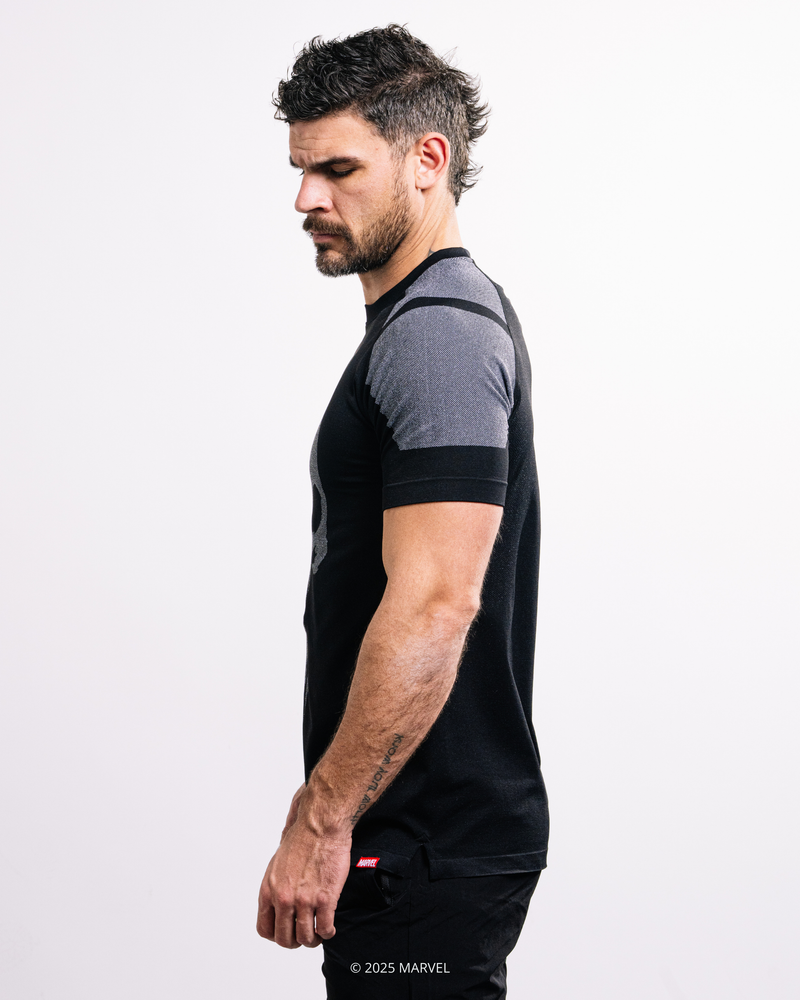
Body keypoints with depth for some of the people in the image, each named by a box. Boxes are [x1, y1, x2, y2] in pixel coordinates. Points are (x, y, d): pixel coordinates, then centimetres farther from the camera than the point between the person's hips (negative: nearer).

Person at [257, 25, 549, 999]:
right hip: (431, 834, 10)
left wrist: (320, 821, -22)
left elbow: (433, 605, -27)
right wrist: (329, 802, 23)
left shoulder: (437, 332, -18)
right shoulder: (428, 317, 15)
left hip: (427, 848, -10)